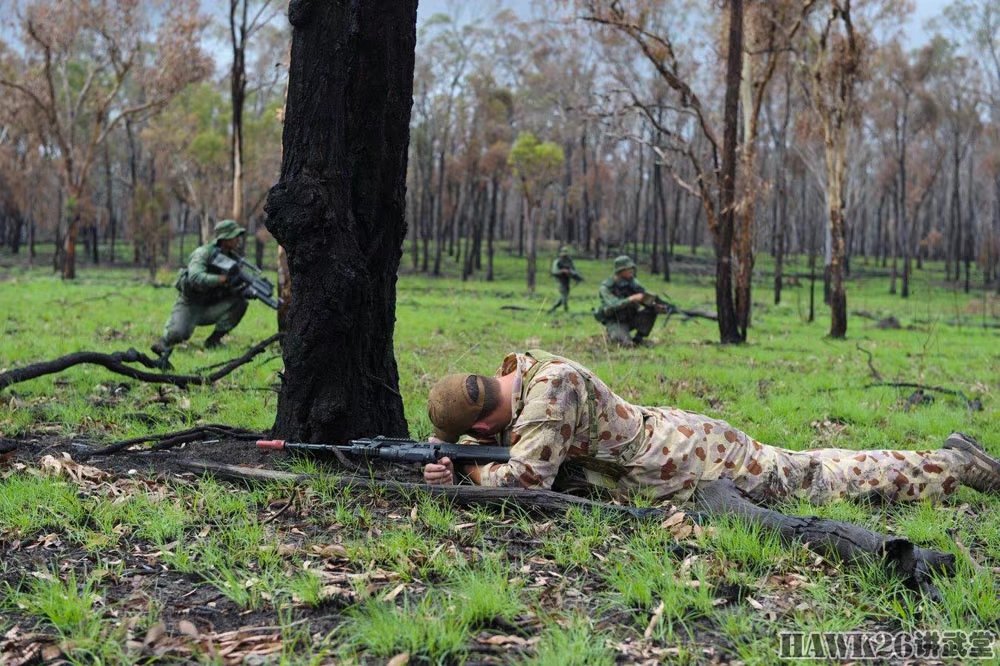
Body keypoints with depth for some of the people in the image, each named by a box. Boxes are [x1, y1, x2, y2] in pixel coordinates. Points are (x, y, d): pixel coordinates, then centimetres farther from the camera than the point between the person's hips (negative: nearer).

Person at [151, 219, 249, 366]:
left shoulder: (234, 258, 0)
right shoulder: (203, 253, -18)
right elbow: (195, 278, -36)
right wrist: (221, 279, -42)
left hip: (210, 308, 6)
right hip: (189, 306, -6)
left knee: (240, 302, -17)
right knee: (179, 333, -33)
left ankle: (214, 340, -6)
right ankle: (164, 343, 3)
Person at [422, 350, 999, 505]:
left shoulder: (551, 387, -28)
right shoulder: (509, 382, 1)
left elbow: (529, 476, -32)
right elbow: (492, 444, 14)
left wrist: (467, 471, -19)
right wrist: (449, 464, -4)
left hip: (689, 457, -8)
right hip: (668, 440, 8)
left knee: (811, 480, 4)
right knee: (801, 472, 20)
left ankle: (954, 465, 19)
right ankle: (953, 461, 33)